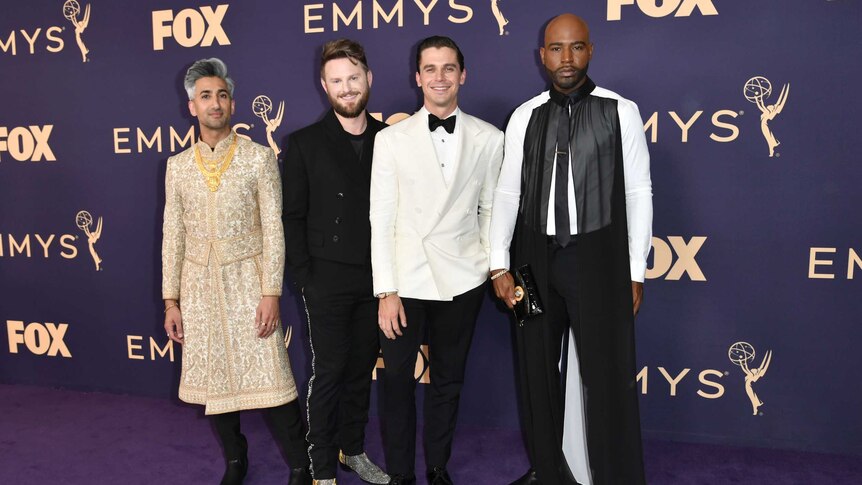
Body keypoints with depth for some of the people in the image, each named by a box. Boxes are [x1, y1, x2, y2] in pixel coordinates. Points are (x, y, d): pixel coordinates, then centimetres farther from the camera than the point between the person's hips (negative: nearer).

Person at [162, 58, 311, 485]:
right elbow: (173, 235, 8)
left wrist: (271, 293, -11)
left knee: (268, 377, -5)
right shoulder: (178, 165, 7)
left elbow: (273, 229, -6)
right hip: (199, 284, 4)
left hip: (247, 280, -3)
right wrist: (171, 300, 5)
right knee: (211, 379, 11)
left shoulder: (259, 158, -3)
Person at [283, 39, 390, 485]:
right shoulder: (304, 144, -1)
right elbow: (293, 218, 0)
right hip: (328, 279, -2)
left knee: (362, 367, 13)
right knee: (329, 371, 2)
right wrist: (305, 277, -6)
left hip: (376, 277, 3)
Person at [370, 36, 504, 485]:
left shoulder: (490, 139, 1)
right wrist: (386, 291, -7)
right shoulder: (391, 139, -1)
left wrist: (496, 267, 6)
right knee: (397, 380, 7)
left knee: (448, 379, 14)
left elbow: (491, 209, 8)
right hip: (405, 279, -1)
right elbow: (381, 218, -3)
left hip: (461, 279, 1)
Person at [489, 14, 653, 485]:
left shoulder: (620, 111, -2)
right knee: (537, 369, 13)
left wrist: (635, 272, -4)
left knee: (606, 374, 0)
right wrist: (500, 265, -1)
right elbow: (507, 192, 5)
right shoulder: (524, 117, 5)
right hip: (536, 257, 3)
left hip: (597, 257, -3)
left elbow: (638, 194, -2)